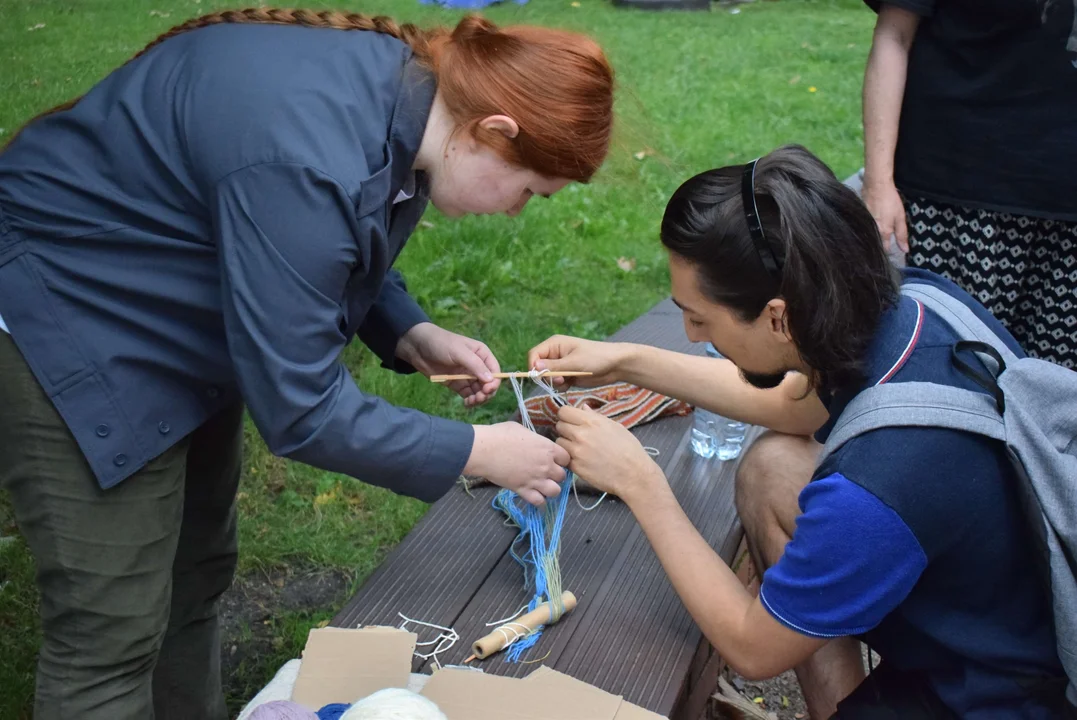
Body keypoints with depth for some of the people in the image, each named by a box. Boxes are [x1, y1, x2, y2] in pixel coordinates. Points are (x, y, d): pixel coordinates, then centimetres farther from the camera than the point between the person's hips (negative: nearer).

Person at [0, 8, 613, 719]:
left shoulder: (404, 92, -9)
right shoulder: (310, 162, -36)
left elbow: (344, 253, 9)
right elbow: (300, 409, -29)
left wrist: (411, 336, -7)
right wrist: (477, 452, -20)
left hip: (179, 325, 9)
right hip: (72, 327, -9)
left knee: (196, 574, 18)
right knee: (114, 633, -2)